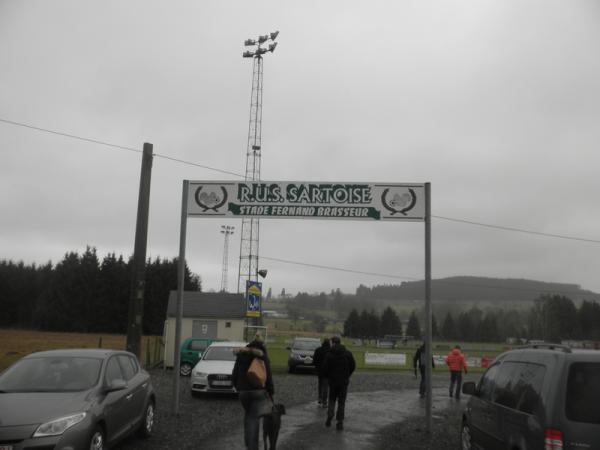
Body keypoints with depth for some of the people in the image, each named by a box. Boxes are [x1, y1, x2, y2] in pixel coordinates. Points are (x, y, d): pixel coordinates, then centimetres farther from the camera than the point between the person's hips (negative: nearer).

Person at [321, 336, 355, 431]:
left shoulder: (329, 354, -10)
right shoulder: (348, 354, -2)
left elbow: (325, 368, -9)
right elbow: (353, 366, 2)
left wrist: (327, 377, 10)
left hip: (333, 381, -1)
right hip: (344, 381, 1)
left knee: (332, 399, 18)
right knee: (341, 402, 8)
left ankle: (329, 417, 2)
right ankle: (340, 422, 5)